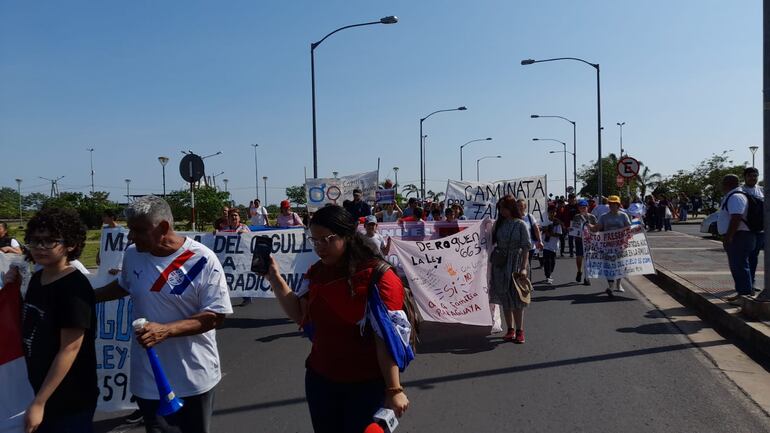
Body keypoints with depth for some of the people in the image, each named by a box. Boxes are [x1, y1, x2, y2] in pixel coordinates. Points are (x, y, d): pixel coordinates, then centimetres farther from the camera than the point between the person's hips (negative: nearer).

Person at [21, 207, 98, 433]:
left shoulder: (75, 287, -21)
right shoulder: (37, 278, 3)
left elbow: (70, 349, -21)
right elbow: (31, 332, 14)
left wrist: (39, 403, -20)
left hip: (70, 400, -7)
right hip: (43, 391, 7)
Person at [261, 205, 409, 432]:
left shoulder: (377, 276, -17)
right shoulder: (316, 272, 3)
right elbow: (301, 315, 6)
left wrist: (393, 390, -18)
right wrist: (274, 278, -1)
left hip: (366, 384, -6)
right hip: (320, 379, 6)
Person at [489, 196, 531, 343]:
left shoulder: (520, 224, -6)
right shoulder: (498, 223, 7)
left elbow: (526, 247, -8)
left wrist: (524, 268, -15)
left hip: (515, 264, -4)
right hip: (500, 264, 4)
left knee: (516, 297, 0)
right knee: (504, 297, 7)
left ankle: (519, 331, 8)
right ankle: (510, 330, 17)